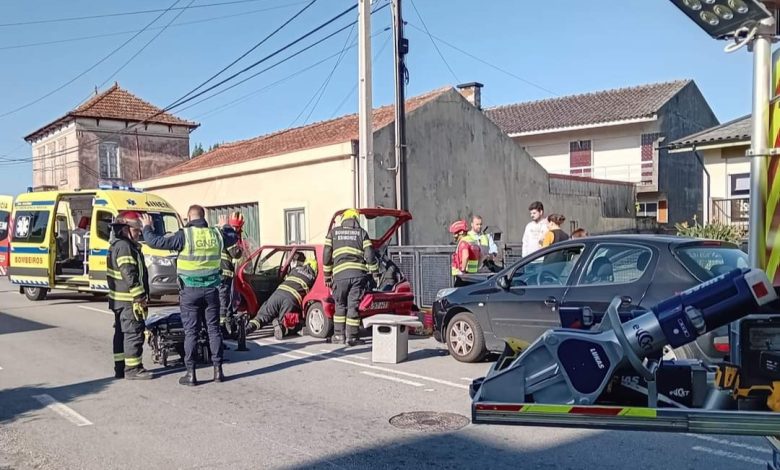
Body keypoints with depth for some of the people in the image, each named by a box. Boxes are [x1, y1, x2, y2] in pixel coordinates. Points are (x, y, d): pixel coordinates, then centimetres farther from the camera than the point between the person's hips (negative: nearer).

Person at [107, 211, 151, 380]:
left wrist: (140, 295, 22)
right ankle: (133, 369, -1)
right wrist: (140, 296, -19)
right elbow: (129, 274, -22)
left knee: (121, 333, 14)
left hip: (119, 300, 11)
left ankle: (120, 368, 22)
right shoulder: (124, 246, -16)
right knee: (134, 333, -5)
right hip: (128, 300, -11)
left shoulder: (116, 245, 19)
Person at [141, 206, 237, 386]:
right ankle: (218, 369, 15)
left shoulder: (184, 235, -12)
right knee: (214, 329, 11)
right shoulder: (217, 234, 2)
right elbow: (234, 237, 23)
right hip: (211, 289, 3)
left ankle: (191, 373, 6)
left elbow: (155, 242, -9)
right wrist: (225, 226, 43)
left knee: (191, 331, 3)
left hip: (190, 290, -3)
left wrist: (147, 227, 10)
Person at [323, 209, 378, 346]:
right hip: (358, 274, 0)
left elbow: (326, 256, 12)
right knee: (353, 306, 3)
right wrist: (373, 273, 12)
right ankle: (352, 337, 5)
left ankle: (339, 335, 17)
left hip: (340, 274, 1)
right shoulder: (361, 233, 13)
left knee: (340, 305, 14)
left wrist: (327, 276, 20)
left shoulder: (333, 232, 16)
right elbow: (369, 255, 4)